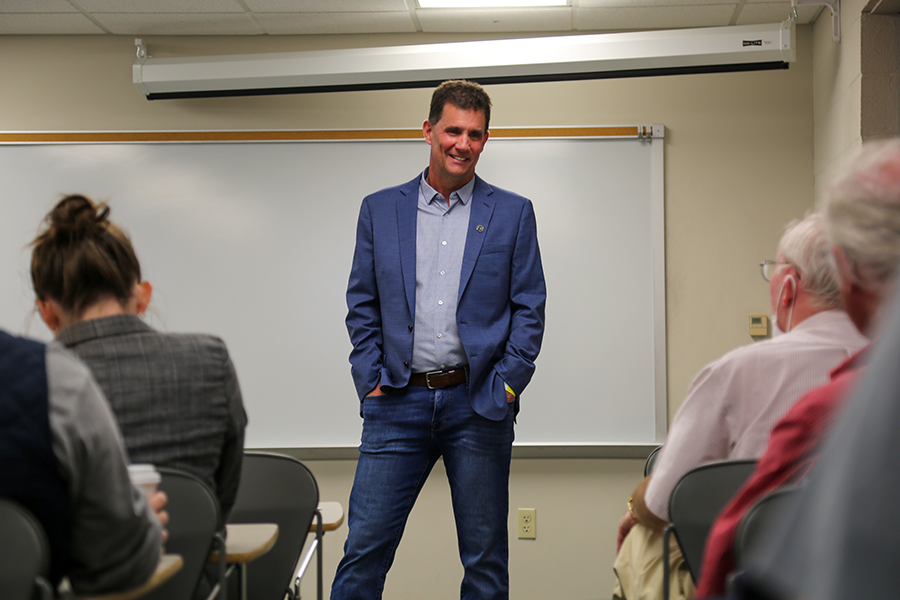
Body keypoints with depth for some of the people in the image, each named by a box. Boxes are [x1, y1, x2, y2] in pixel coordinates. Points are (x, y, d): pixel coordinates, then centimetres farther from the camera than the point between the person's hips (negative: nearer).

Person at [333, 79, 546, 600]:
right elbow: (362, 306, 10)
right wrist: (371, 381, -1)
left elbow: (529, 310, 5)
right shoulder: (380, 210, 10)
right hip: (399, 402, 1)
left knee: (486, 558, 6)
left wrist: (503, 388, -5)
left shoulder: (512, 214, 7)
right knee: (364, 547, -2)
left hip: (478, 404, 0)